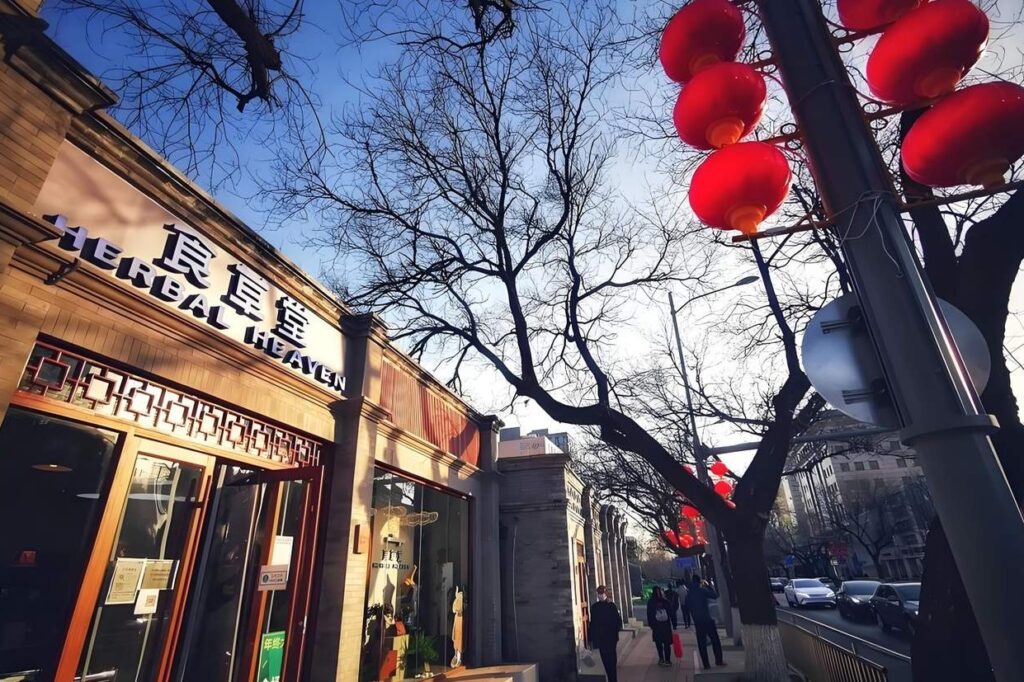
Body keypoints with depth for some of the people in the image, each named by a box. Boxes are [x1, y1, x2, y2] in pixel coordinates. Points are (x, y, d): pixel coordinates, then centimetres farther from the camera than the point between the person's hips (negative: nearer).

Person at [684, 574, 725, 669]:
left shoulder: (689, 594, 2)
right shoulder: (702, 591, -12)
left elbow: (687, 606, 9)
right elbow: (715, 595, -2)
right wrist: (708, 585, 4)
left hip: (697, 621, 3)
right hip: (708, 619, -3)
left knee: (701, 643, 7)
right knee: (715, 640, 13)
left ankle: (706, 664, 7)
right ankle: (719, 660, 16)